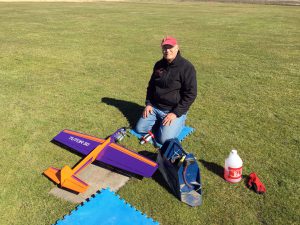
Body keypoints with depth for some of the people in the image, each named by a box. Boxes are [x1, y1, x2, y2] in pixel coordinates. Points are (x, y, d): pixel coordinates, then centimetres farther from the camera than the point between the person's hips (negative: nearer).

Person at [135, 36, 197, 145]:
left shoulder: (187, 67, -16)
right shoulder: (158, 65, 4)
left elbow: (191, 94, -17)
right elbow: (151, 85, 17)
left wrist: (176, 113, -20)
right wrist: (148, 103, 4)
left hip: (174, 110, -5)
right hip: (154, 107, 6)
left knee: (164, 140, -17)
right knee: (139, 129, -1)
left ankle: (180, 121, 10)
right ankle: (159, 120, 21)